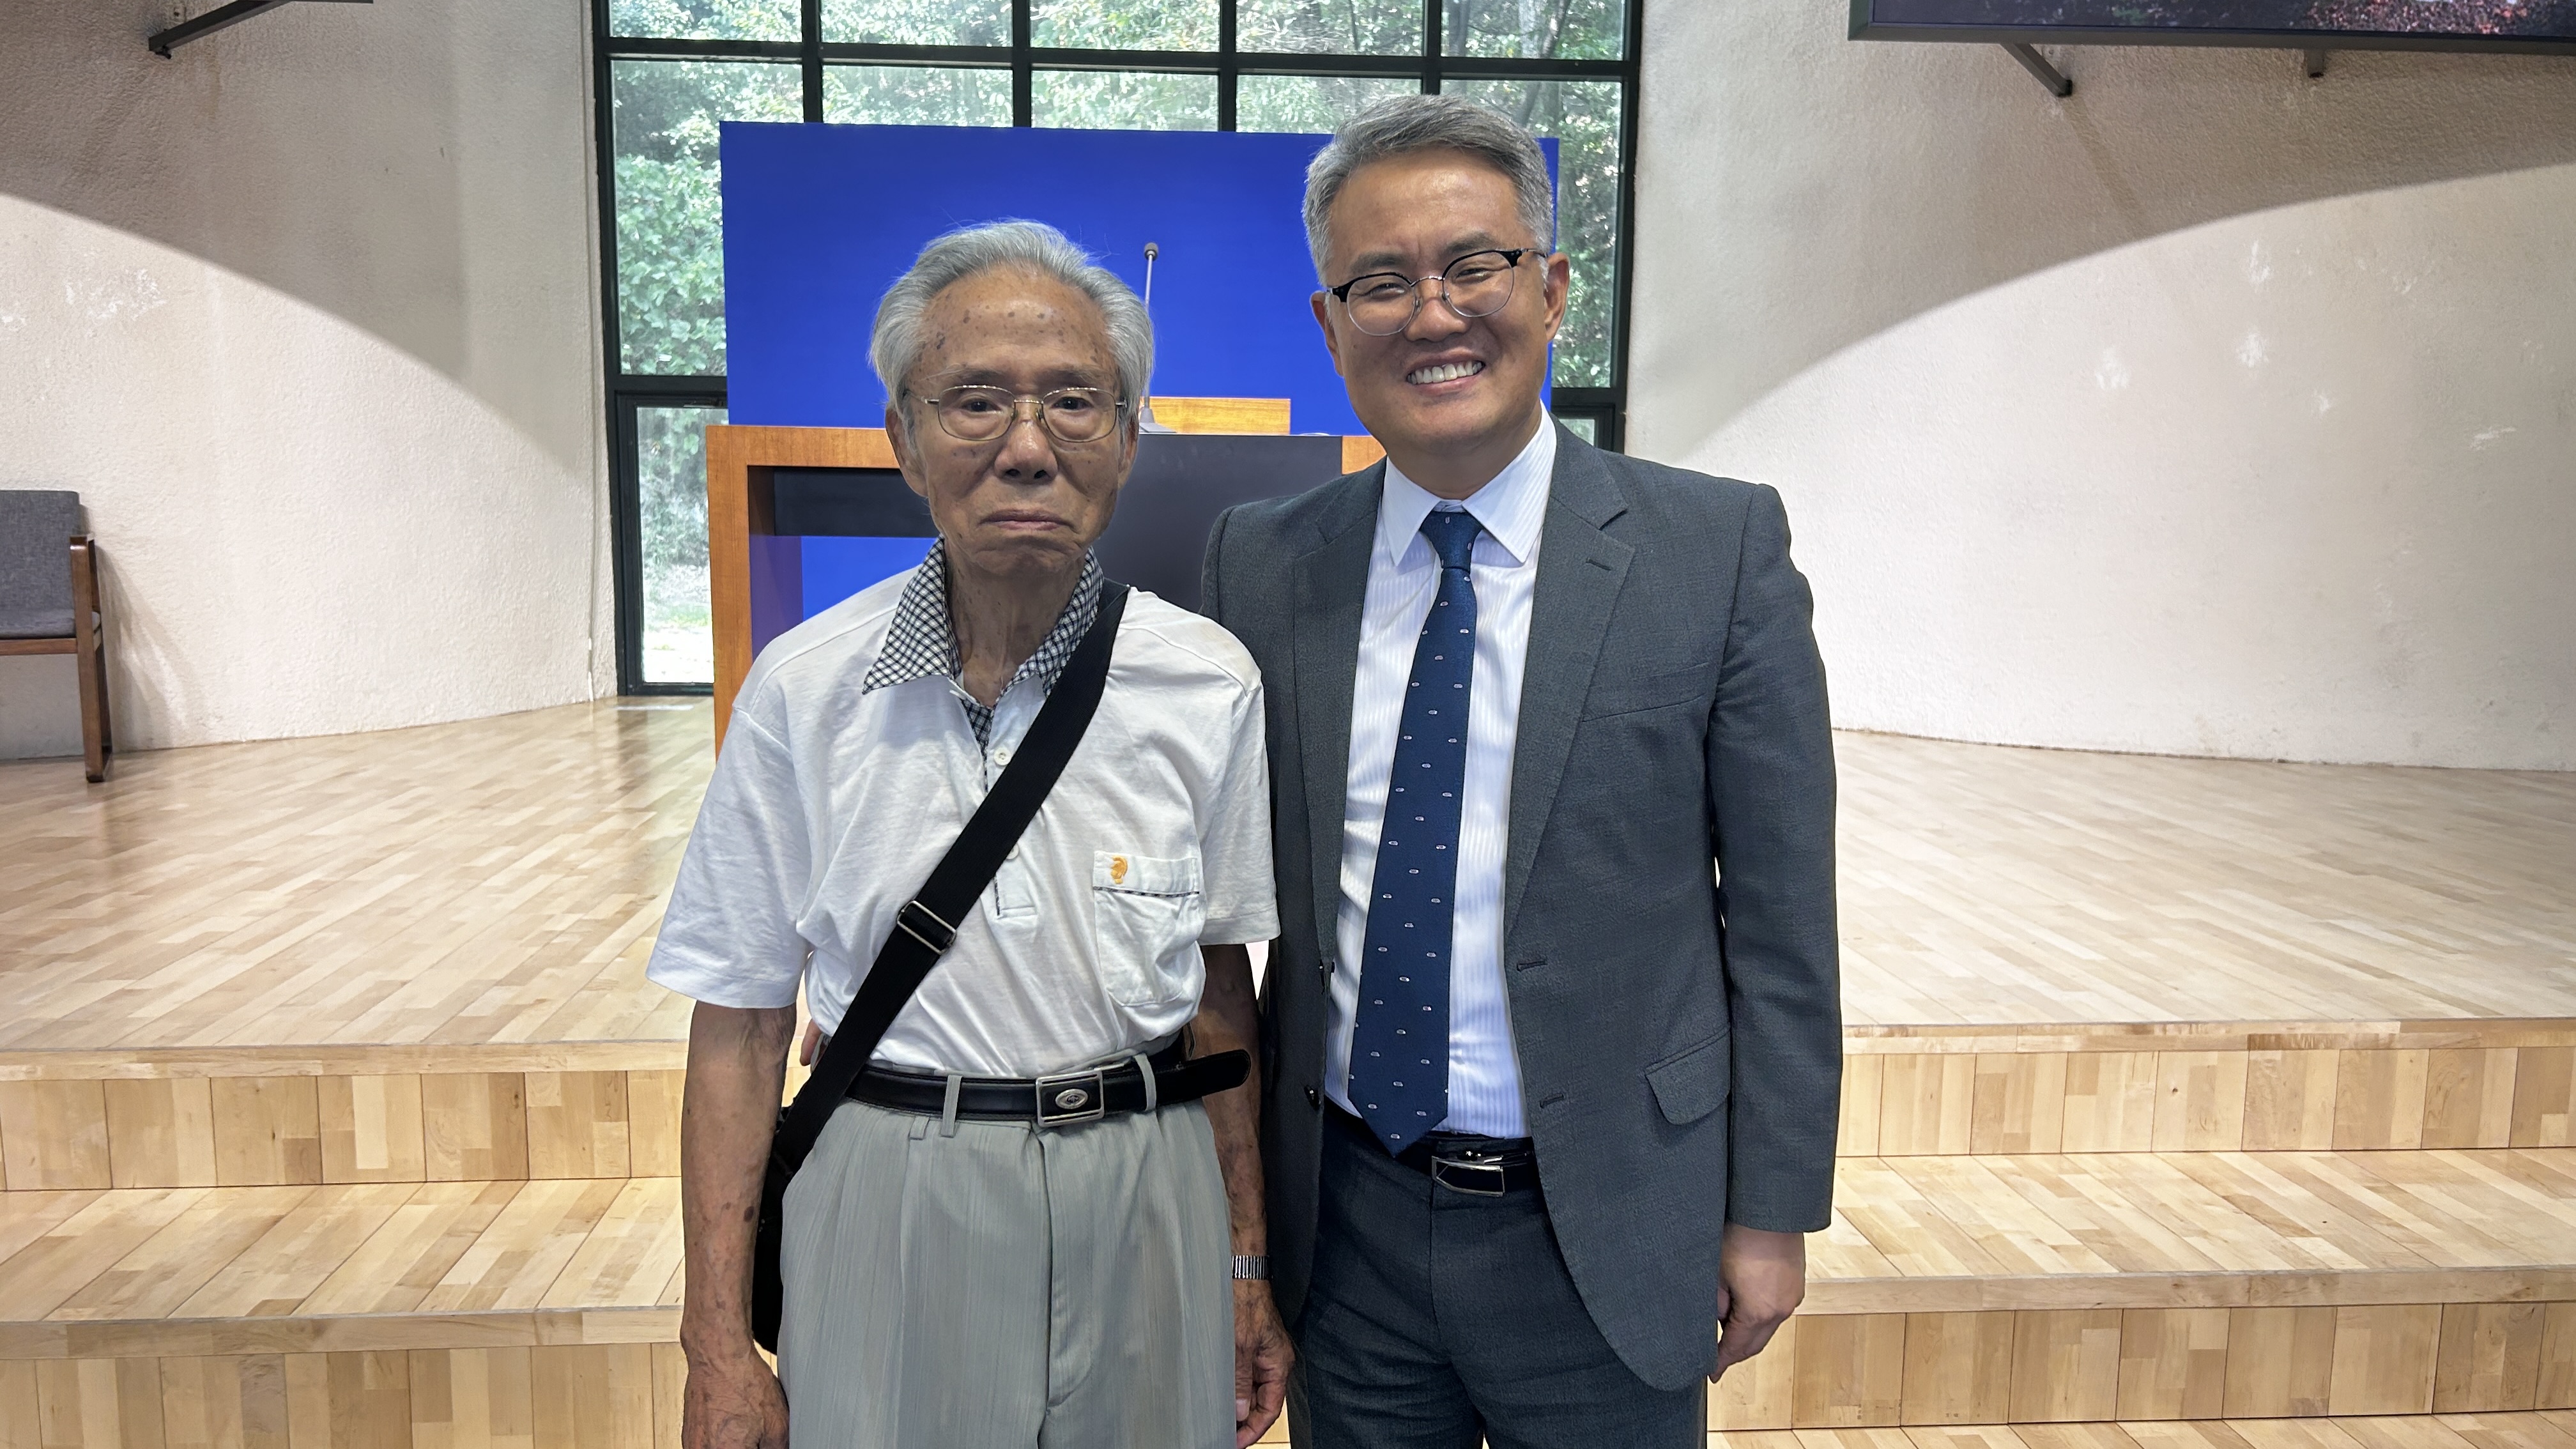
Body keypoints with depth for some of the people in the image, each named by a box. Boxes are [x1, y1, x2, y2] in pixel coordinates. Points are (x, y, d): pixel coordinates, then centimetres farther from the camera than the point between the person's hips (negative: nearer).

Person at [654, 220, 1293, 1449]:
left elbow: (1220, 983, 3)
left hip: (1142, 1208, 1)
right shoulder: (804, 692, -9)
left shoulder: (1209, 686, -6)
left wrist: (1247, 1267, 6)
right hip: (887, 1214, -1)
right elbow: (740, 1027, -4)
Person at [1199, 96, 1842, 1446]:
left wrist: (1772, 1212, -4)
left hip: (1605, 1231, -2)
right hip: (1345, 1222, 2)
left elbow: (1779, 914, -5)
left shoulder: (1719, 548, -8)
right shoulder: (1257, 562, -1)